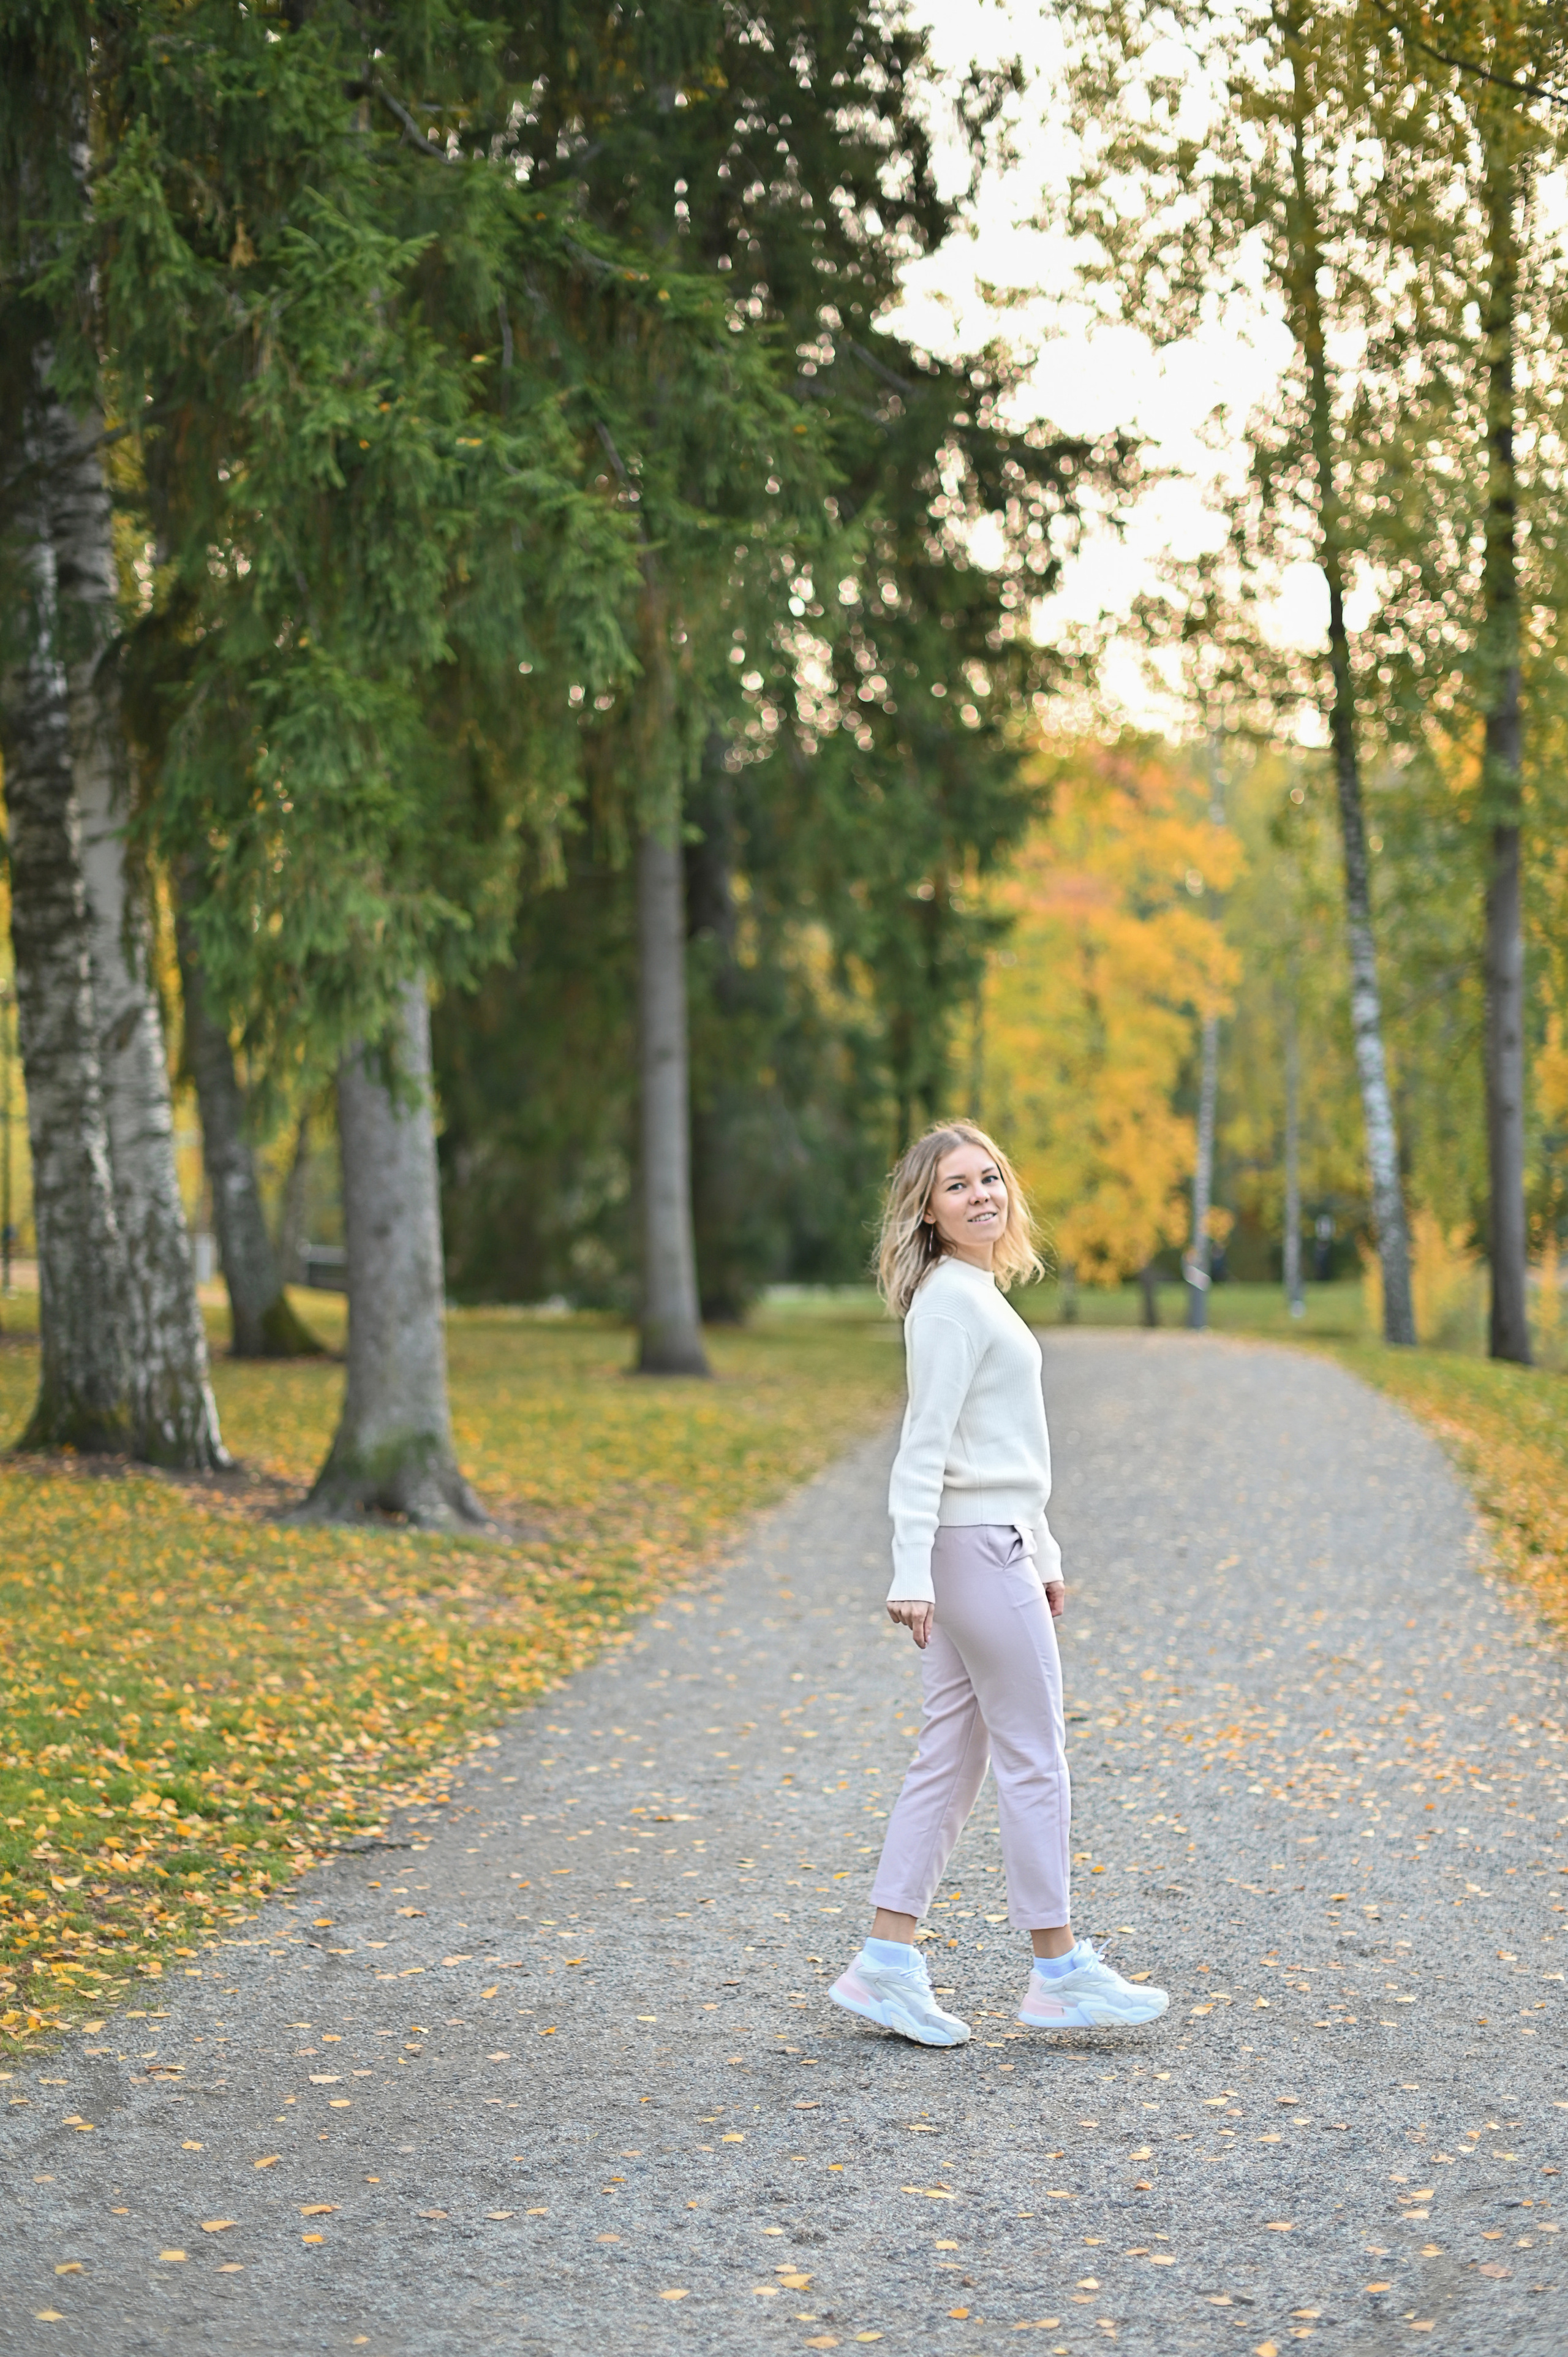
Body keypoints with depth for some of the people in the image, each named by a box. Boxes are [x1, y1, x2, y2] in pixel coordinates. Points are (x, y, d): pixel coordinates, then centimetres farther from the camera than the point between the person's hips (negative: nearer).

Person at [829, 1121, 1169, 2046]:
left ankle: (888, 1962, 11)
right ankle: (1060, 1971, 8)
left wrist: (1044, 1555, 23)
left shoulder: (983, 1295, 16)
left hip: (995, 1545, 10)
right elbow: (926, 1447, -19)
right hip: (975, 1550, -10)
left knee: (952, 1760, 9)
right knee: (1035, 1759, -1)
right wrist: (912, 1574, -24)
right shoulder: (950, 1302, -13)